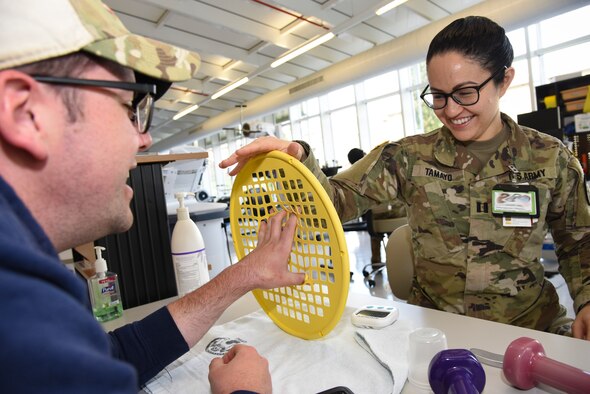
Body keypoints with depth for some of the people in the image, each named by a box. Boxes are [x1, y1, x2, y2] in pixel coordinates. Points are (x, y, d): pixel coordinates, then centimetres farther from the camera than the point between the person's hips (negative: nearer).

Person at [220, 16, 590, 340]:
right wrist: (298, 161, -33)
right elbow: (338, 200, -16)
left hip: (530, 327, 2)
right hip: (432, 322, -1)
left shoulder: (550, 158, -2)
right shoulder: (409, 157, -6)